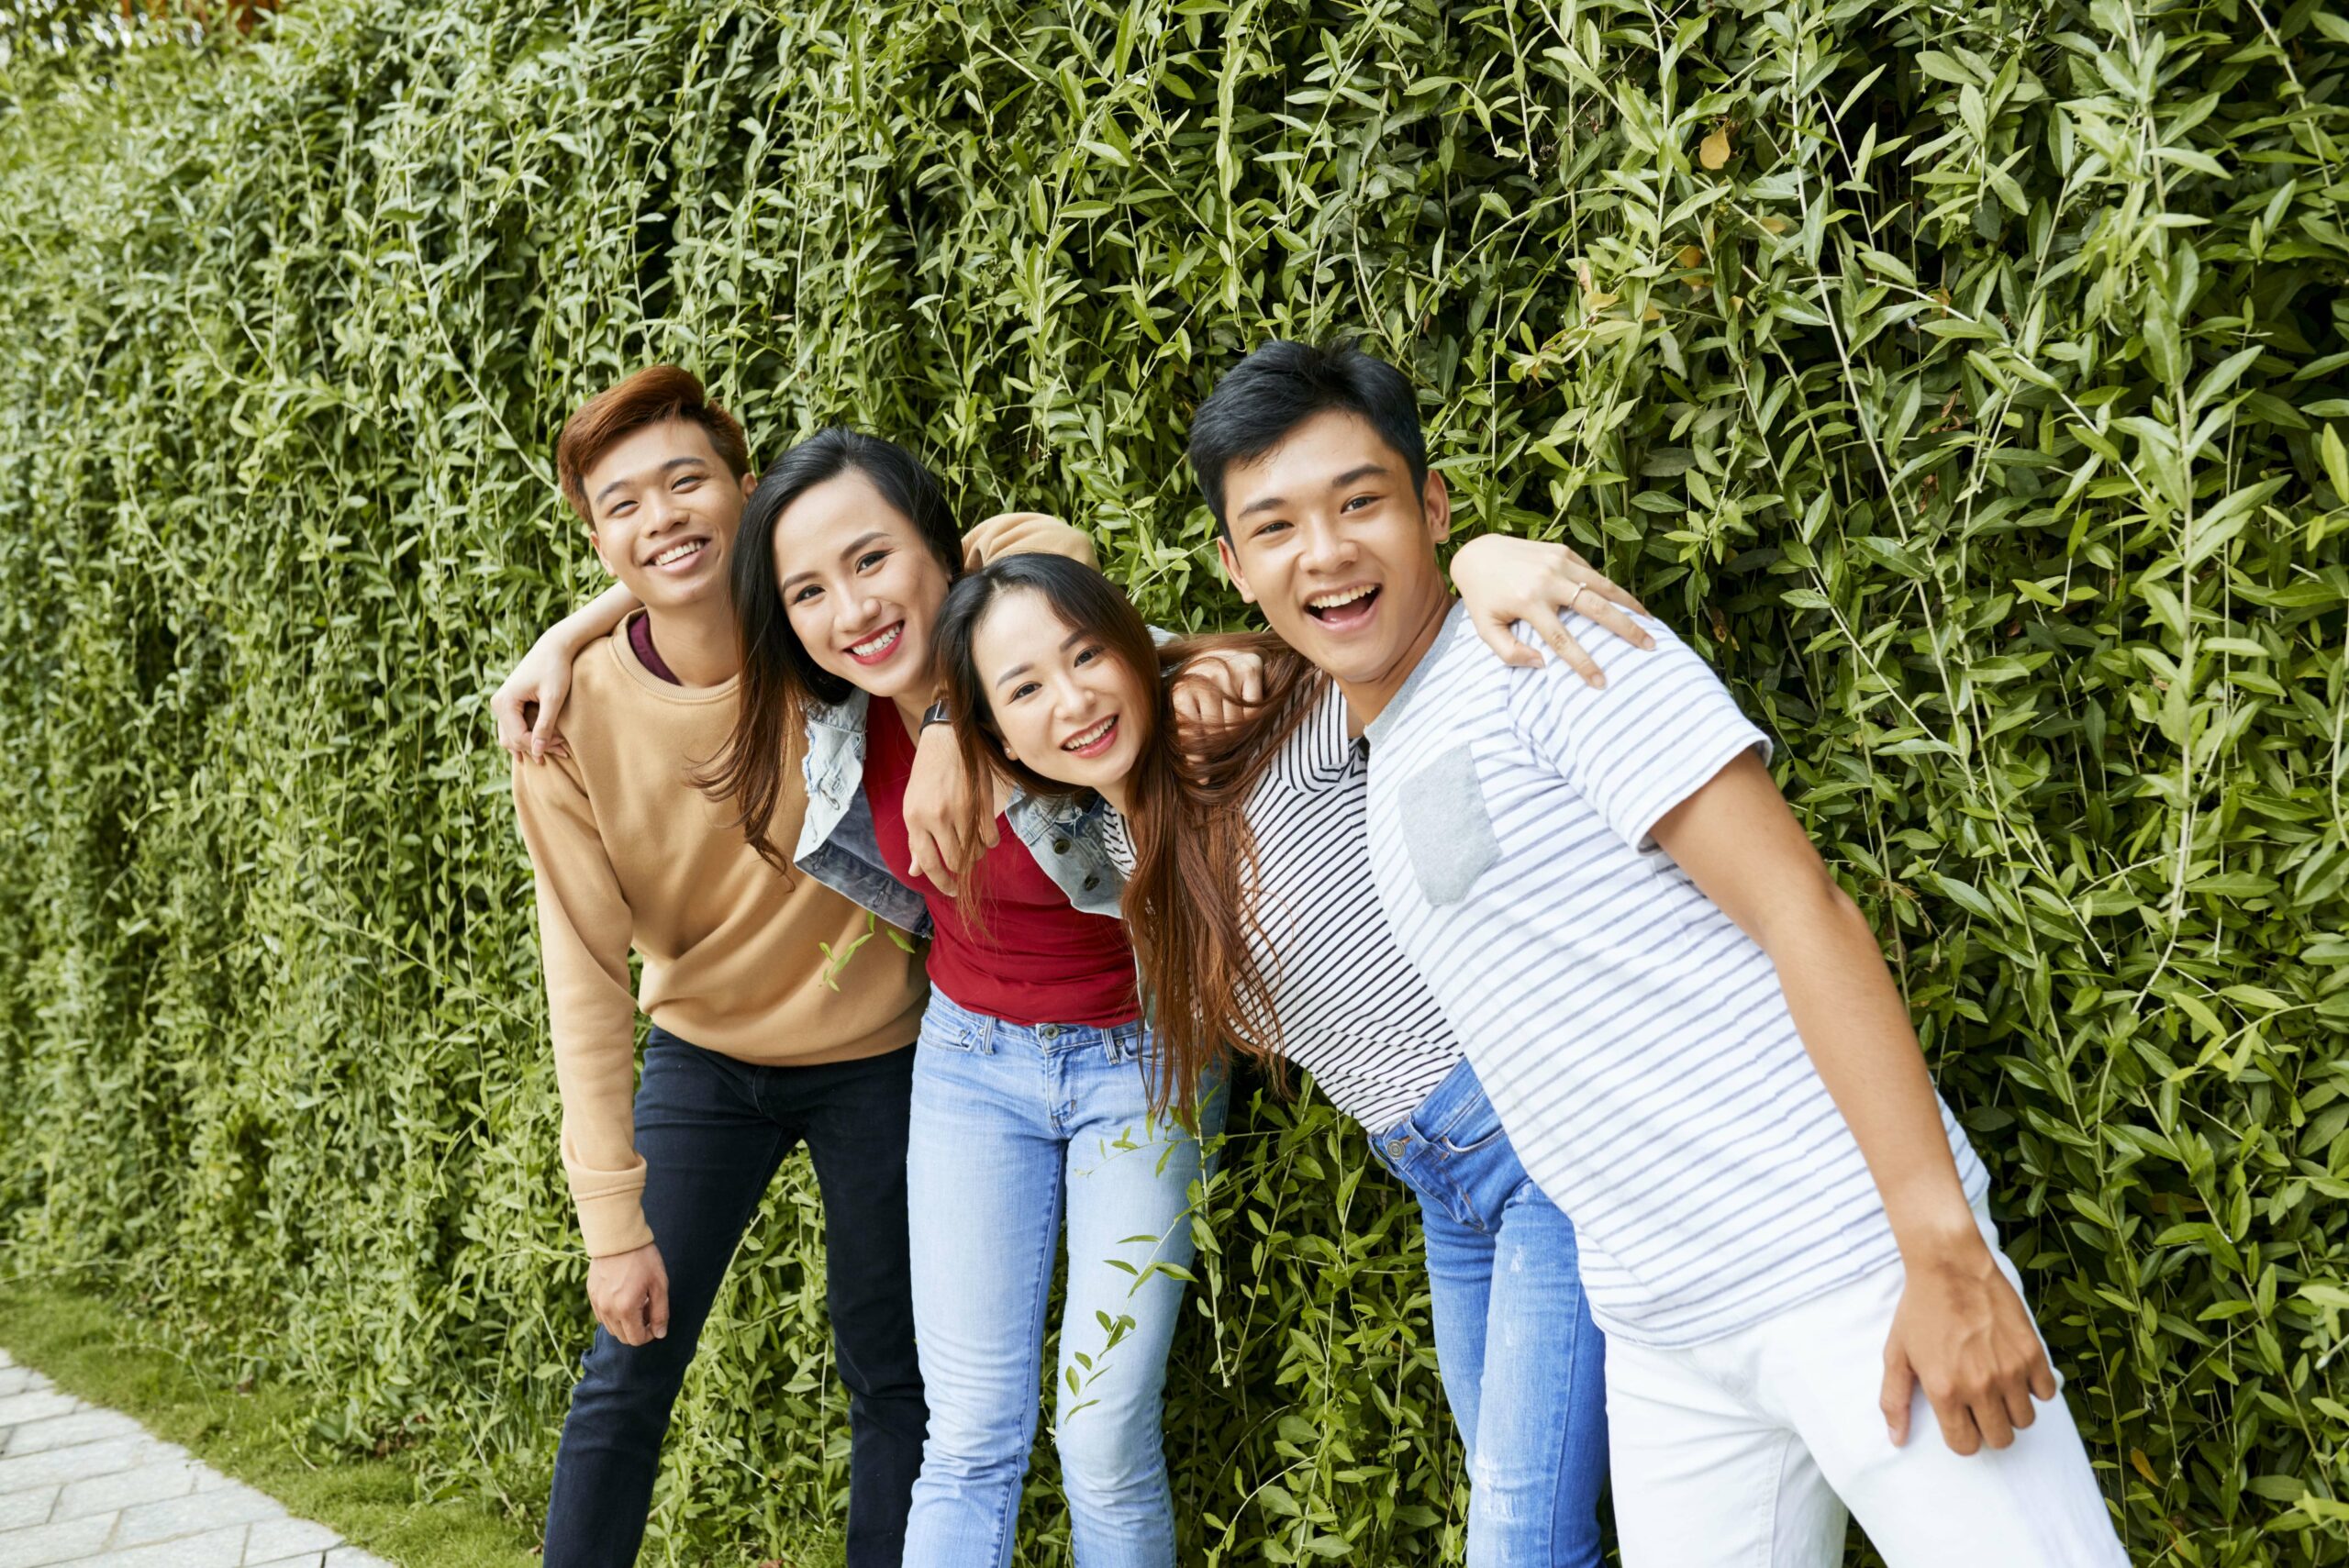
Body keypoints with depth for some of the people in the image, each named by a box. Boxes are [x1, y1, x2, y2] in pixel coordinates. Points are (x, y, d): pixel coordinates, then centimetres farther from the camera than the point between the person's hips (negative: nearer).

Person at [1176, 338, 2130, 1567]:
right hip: (1660, 1334, 7)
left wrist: (1945, 1249, -21)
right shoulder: (1382, 766, 15)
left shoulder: (1545, 654, -7)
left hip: (1842, 1269, -7)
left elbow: (1802, 909, -15)